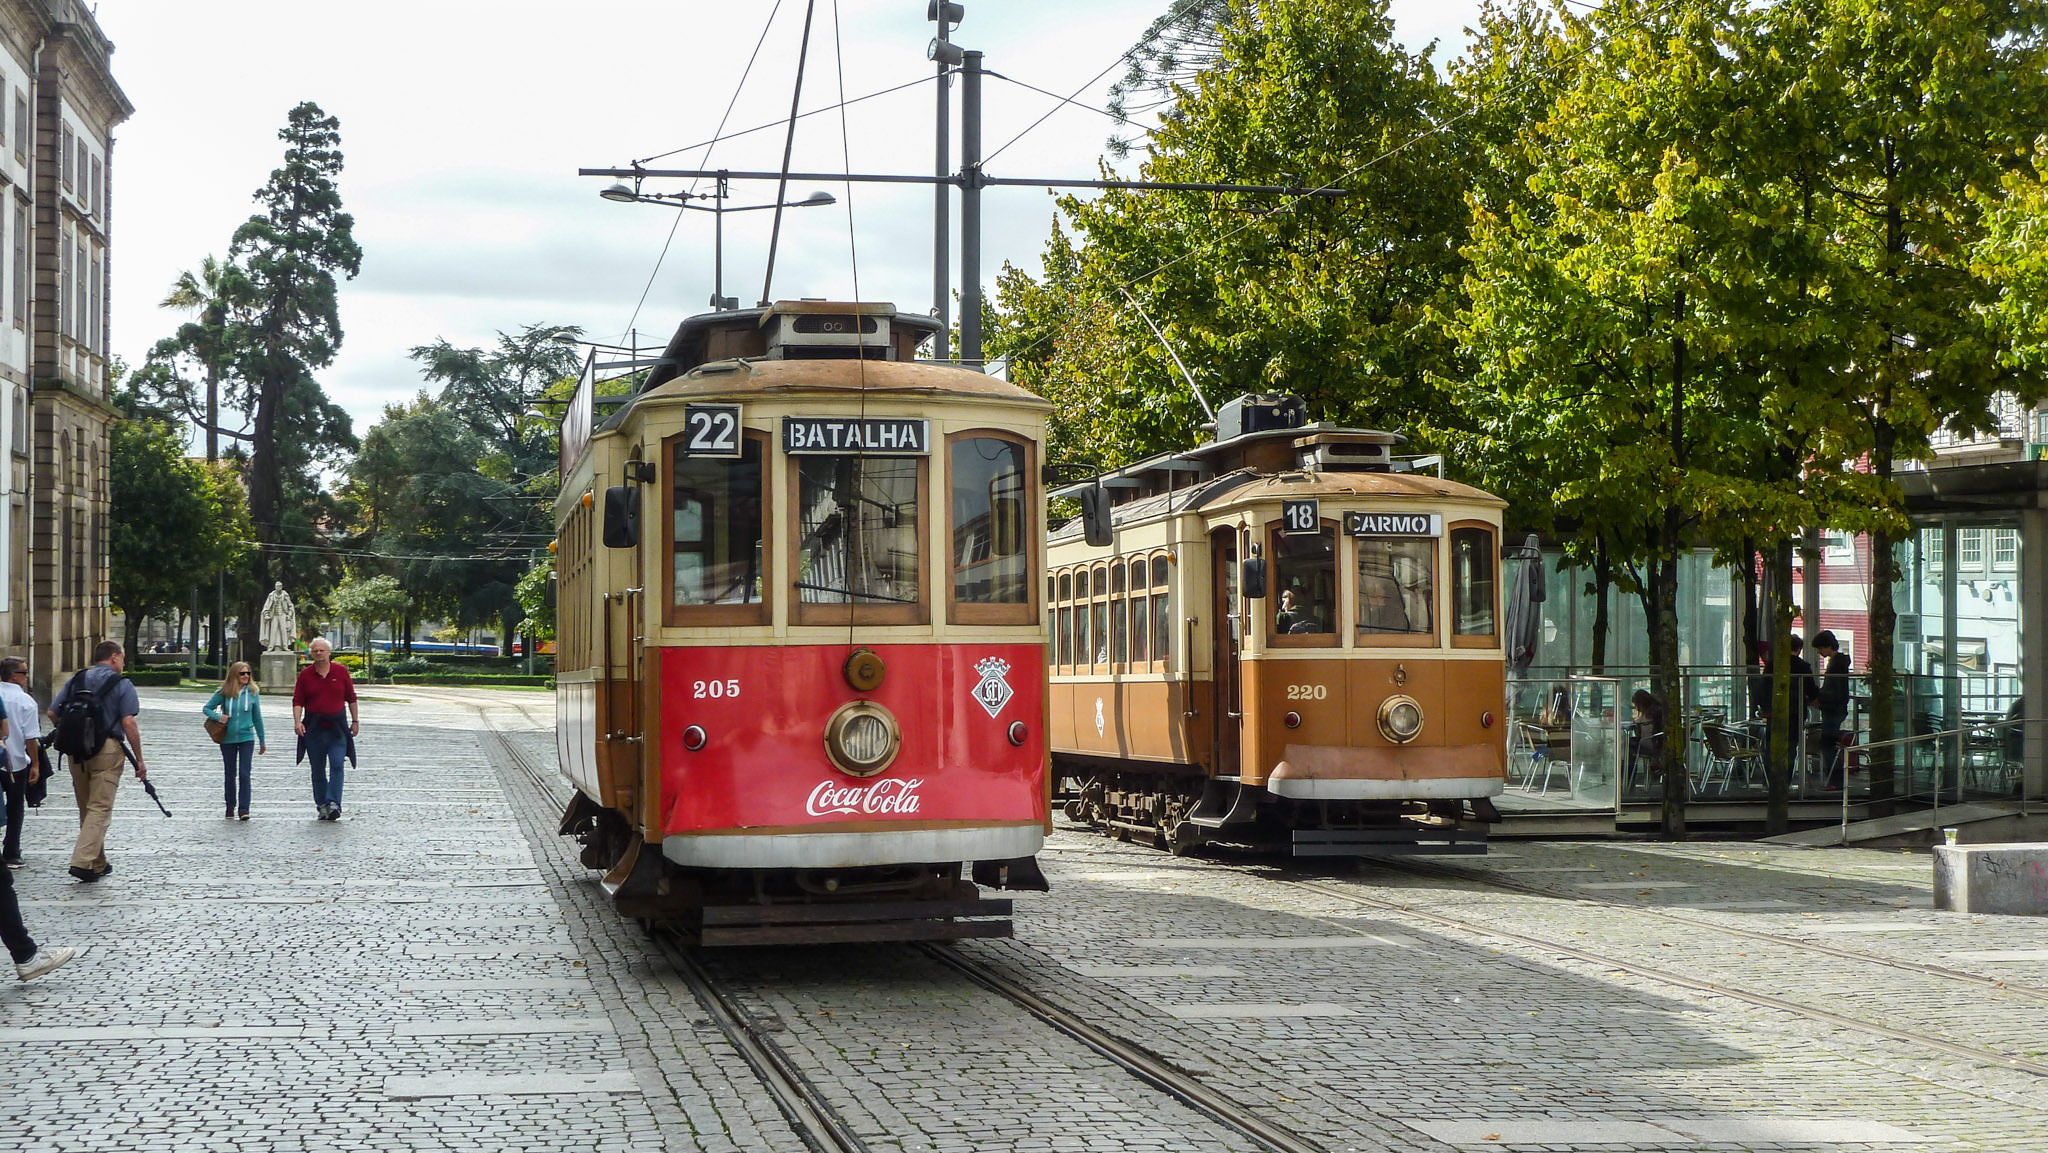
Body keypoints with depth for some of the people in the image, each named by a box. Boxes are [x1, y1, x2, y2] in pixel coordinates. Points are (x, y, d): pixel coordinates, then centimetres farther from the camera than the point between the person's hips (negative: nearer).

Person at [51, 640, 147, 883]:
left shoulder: (75, 680, 11)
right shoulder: (121, 684, -3)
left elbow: (52, 713, 9)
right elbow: (128, 723, -11)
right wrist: (139, 760, -7)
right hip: (108, 750, -5)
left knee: (86, 808, 15)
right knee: (100, 808, -6)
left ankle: (98, 864, 23)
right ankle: (82, 861, -19)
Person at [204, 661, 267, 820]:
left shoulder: (252, 692, -1)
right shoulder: (223, 692, -4)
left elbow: (257, 717, 8)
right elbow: (206, 708, 5)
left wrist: (262, 741, 14)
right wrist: (218, 717, -16)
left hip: (246, 737, 0)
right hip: (227, 739, 0)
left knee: (244, 774, -9)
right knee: (230, 775, 10)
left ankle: (243, 810, -8)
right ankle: (230, 808, 24)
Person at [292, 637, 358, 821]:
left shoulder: (340, 672, 5)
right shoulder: (305, 674, 5)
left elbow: (351, 698, 11)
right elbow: (297, 701, 4)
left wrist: (355, 721, 9)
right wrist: (297, 721, -11)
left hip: (337, 728, -1)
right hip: (314, 729, 1)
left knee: (337, 765, -14)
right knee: (318, 770, 6)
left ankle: (334, 803, -18)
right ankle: (321, 805, 14)